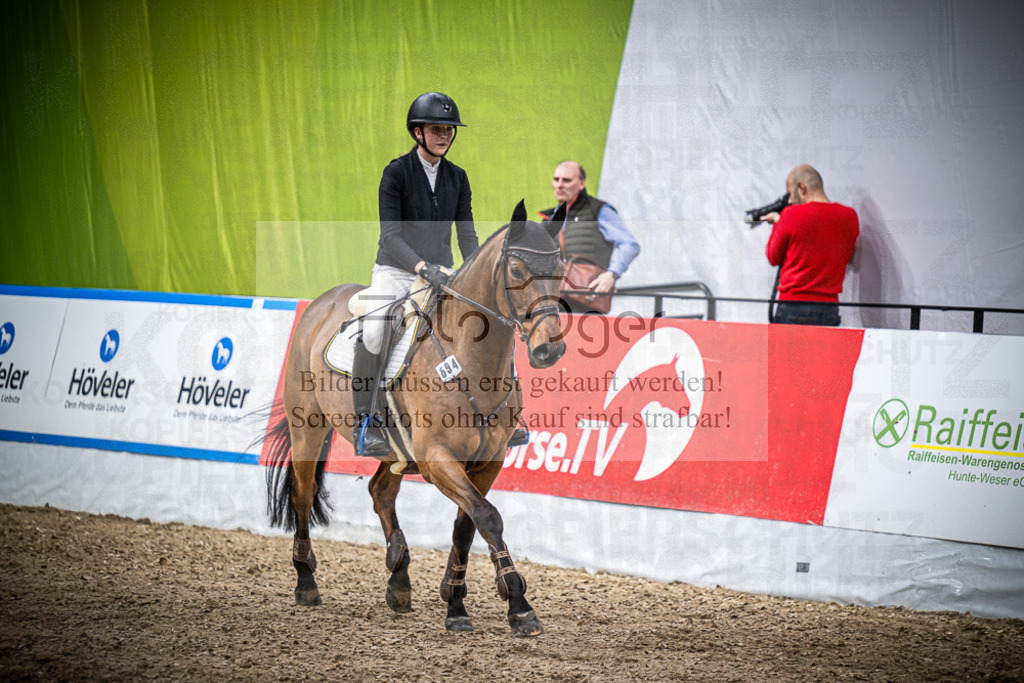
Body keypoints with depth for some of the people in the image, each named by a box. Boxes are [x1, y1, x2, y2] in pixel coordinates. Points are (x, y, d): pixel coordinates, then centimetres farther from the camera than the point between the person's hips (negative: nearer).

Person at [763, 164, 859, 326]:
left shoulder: (792, 214, -8)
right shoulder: (849, 216, 5)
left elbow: (773, 258, 4)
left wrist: (777, 222, 20)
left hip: (793, 307, -4)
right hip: (830, 308, 4)